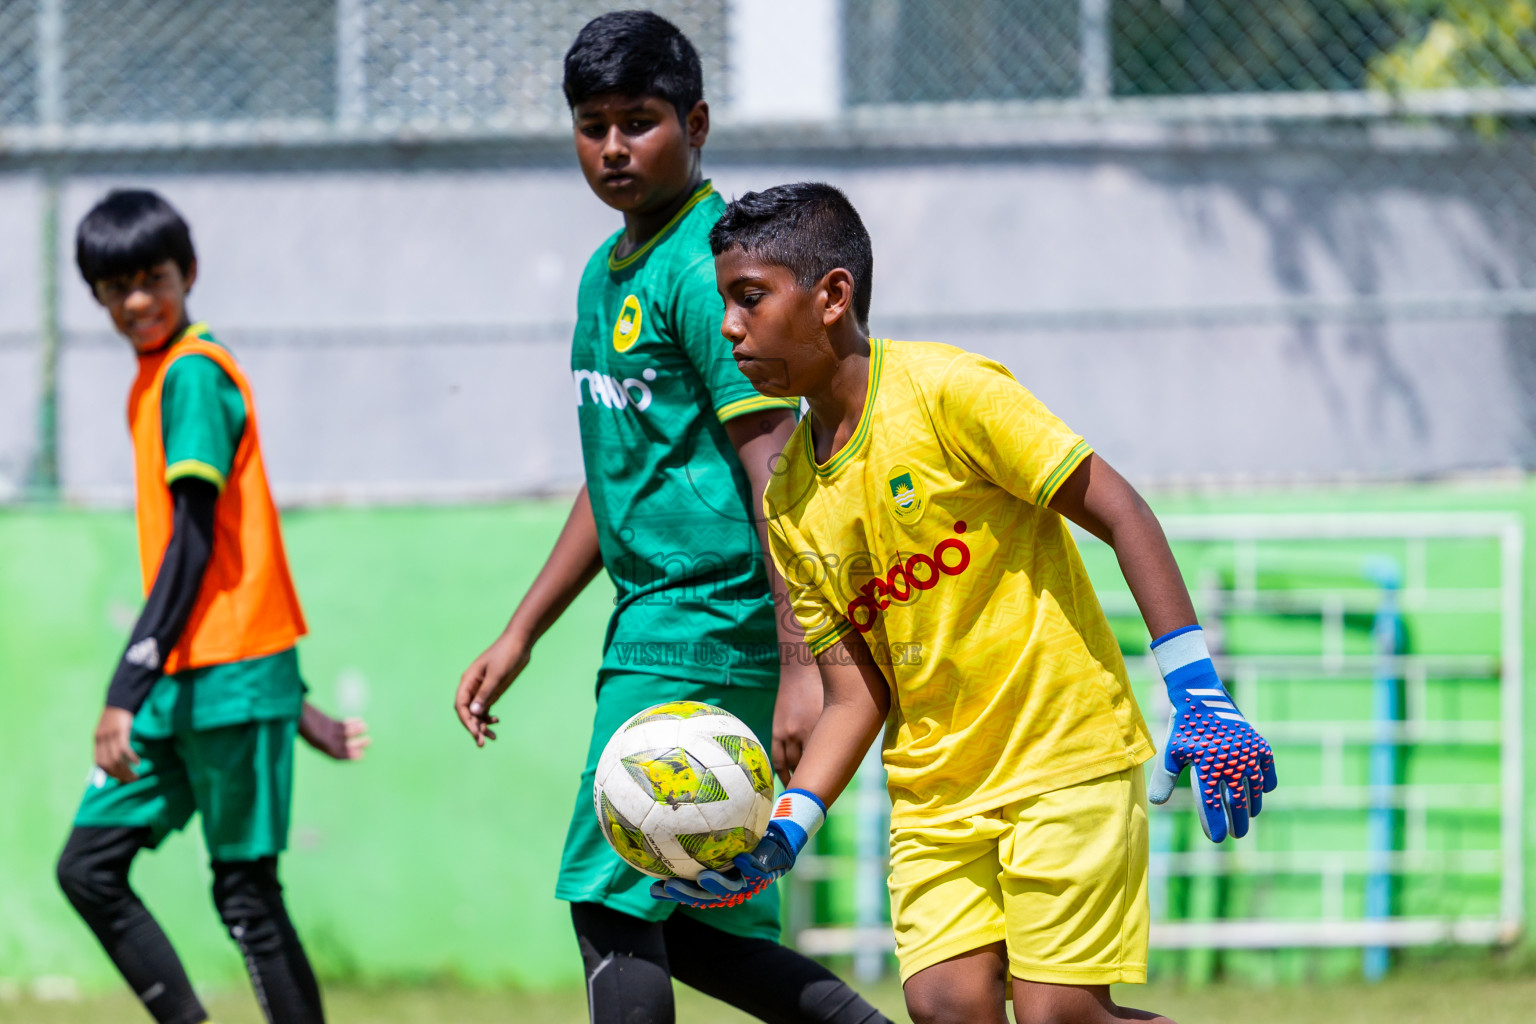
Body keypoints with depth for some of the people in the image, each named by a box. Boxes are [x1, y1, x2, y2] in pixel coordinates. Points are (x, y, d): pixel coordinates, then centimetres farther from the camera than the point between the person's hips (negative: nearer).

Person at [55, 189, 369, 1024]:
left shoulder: (192, 374, -11)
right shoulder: (155, 381, 17)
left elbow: (193, 551, -18)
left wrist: (127, 689, -22)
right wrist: (292, 702, 23)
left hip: (229, 678, -9)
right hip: (183, 681, 9)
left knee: (245, 891, -6)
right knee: (87, 868, 4)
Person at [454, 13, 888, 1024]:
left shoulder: (702, 266, -12)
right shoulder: (607, 273, 17)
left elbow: (776, 468, -19)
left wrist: (802, 665, -25)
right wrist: (520, 636, 26)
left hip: (711, 626, -10)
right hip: (650, 621, 10)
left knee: (611, 907, -10)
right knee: (697, 928, 9)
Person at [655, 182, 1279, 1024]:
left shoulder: (945, 391, -12)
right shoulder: (790, 501, 7)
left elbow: (1120, 514, -11)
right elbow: (854, 693, 7)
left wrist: (1201, 702, -17)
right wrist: (783, 831, -8)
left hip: (1065, 753, -6)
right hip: (933, 785, 6)